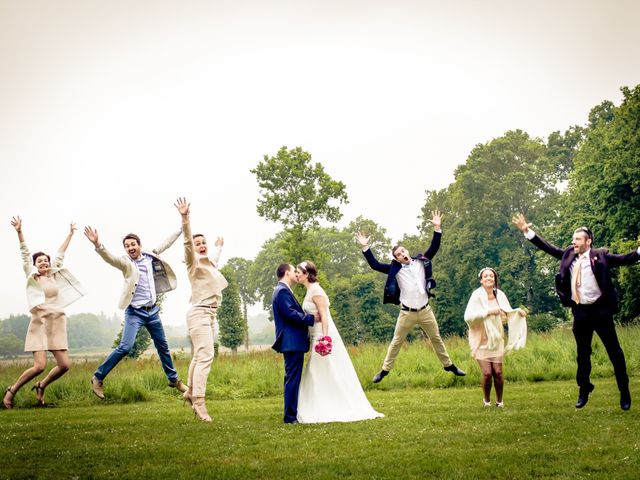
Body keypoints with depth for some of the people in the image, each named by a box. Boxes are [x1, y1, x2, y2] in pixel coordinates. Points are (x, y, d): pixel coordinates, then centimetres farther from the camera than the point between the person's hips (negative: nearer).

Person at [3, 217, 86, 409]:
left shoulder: (55, 276, 15)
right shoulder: (31, 277, 5)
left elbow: (60, 254, 22)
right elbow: (25, 254, -4)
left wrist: (70, 234, 28)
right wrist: (19, 232, -13)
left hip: (58, 324, 5)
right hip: (40, 323, -5)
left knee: (64, 365, -4)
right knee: (39, 366, -15)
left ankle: (41, 386, 22)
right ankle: (11, 390, 5)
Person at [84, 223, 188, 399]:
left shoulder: (150, 257, 4)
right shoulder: (126, 262, -10)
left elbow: (166, 244, 18)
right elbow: (110, 257, -30)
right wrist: (97, 245, -49)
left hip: (152, 311, 5)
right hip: (135, 312, -5)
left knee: (163, 347, 16)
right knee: (125, 347, -17)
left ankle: (174, 379, 31)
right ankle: (98, 378, -7)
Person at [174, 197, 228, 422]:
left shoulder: (209, 263, 18)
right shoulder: (194, 261, -4)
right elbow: (187, 242, -23)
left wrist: (219, 248, 61)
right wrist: (185, 218, -36)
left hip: (211, 315, 9)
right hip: (199, 313, -9)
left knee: (200, 356, 15)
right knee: (205, 356, -18)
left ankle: (190, 392, 28)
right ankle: (199, 402, -21)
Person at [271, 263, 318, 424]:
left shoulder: (283, 290, 21)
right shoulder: (283, 291, -13)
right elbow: (291, 314, -22)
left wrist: (308, 317, 14)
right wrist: (312, 318, -16)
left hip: (293, 343, 11)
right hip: (292, 342, -11)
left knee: (293, 379, 14)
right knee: (292, 379, -9)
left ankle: (292, 413, 20)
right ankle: (290, 416, -7)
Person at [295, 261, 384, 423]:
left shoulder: (315, 290, -13)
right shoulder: (310, 291, 15)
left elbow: (324, 315, -20)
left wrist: (325, 337, -28)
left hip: (324, 336, -10)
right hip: (318, 336, 10)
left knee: (332, 375, -5)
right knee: (319, 376, 11)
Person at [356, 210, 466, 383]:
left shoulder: (421, 262, 0)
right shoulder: (395, 269, -5)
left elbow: (434, 248, -2)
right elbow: (375, 265, -8)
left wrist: (437, 228, -12)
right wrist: (365, 247, -14)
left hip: (425, 310, 2)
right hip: (407, 313, -2)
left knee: (436, 338, 15)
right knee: (396, 342, 6)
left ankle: (449, 366, 29)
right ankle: (384, 370, 15)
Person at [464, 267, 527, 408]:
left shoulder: (500, 295, 0)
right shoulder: (477, 295, -12)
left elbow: (507, 314, 10)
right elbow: (468, 317, -20)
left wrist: (518, 312, -9)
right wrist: (488, 312, -24)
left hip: (496, 340, 3)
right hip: (481, 341, -3)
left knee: (498, 372, -6)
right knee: (487, 373, -10)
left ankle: (499, 400, 19)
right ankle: (487, 400, 17)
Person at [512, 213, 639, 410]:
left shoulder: (600, 255, -5)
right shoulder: (569, 255, 6)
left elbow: (624, 259, -9)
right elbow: (548, 248, 11)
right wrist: (527, 231, 7)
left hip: (600, 310, -4)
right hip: (580, 312, 4)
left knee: (614, 351, 3)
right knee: (582, 353, 15)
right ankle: (584, 390, 29)